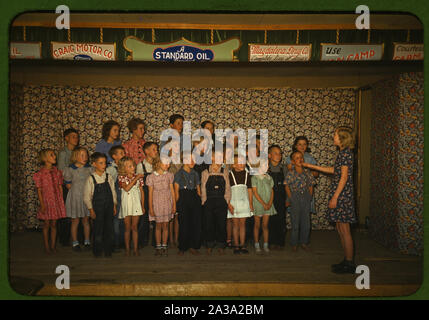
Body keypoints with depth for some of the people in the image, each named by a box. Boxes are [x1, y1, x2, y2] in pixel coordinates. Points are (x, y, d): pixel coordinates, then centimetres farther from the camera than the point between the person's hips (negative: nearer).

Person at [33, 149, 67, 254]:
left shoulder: (57, 172, 3)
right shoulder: (40, 174, -8)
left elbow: (60, 187, 8)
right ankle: (46, 246, 18)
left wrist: (61, 201, 5)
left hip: (57, 201, 3)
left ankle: (53, 246, 19)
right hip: (46, 201, -3)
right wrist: (42, 204, -9)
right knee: (46, 224, 5)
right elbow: (39, 190, -6)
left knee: (54, 224, 9)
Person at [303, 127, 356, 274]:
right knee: (340, 228, 13)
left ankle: (349, 264, 5)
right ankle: (347, 261, 21)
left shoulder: (345, 152, -14)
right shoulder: (343, 152, 15)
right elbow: (333, 170, 25)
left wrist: (335, 197, -18)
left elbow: (344, 177, -18)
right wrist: (312, 166, 28)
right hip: (340, 195, 10)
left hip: (342, 195, -10)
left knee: (344, 230, -4)